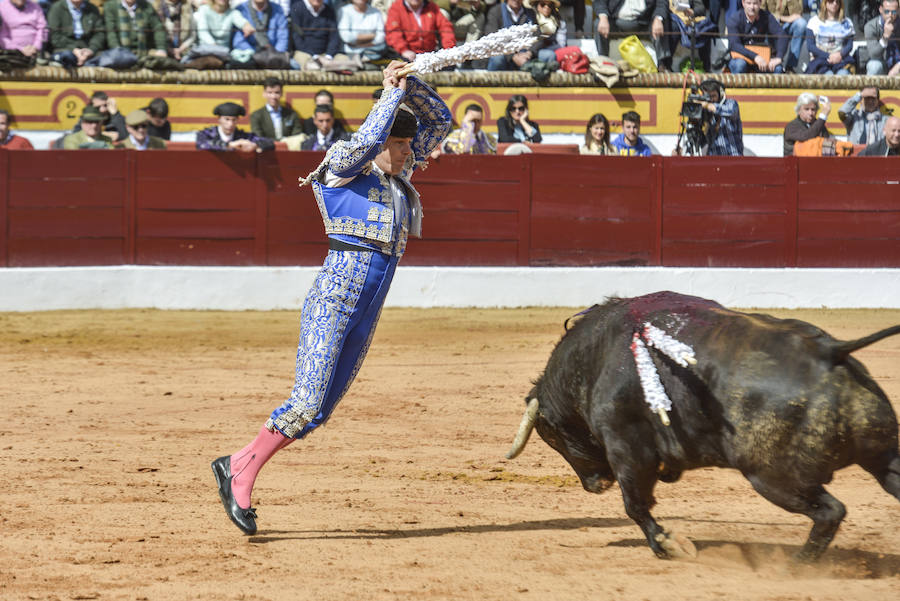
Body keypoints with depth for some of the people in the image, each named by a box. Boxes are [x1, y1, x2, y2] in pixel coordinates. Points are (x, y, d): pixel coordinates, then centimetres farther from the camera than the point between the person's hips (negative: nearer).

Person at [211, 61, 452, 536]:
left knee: (318, 410, 6)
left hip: (367, 310, 8)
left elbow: (440, 121, 17)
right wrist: (392, 94, -17)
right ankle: (241, 477, -3)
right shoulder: (343, 166, -5)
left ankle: (236, 465, 14)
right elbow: (366, 142, -27)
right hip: (335, 296, -8)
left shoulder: (400, 172, 14)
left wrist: (411, 85, 0)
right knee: (307, 405, -14)